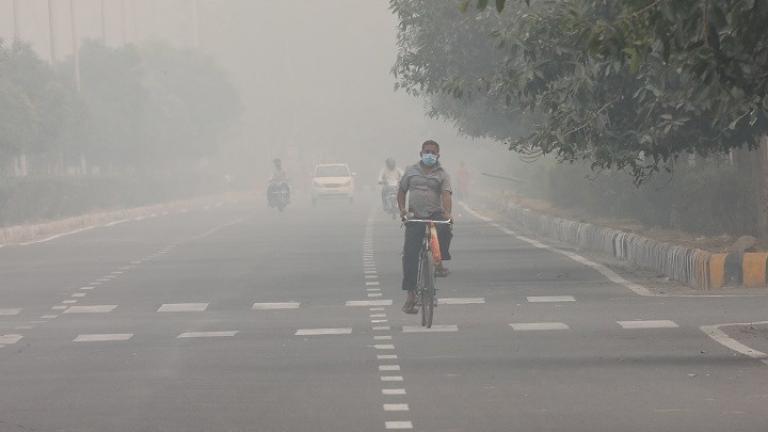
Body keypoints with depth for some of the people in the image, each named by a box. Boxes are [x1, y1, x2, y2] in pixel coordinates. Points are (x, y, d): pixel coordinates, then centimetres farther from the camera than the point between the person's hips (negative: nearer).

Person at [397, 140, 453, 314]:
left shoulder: (442, 174, 4)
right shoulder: (411, 171, 12)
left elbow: (446, 195, -10)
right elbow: (401, 191, 19)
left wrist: (447, 213, -28)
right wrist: (402, 209, 0)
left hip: (435, 215, -2)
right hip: (415, 218, 2)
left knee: (444, 230, -35)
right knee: (410, 254, -7)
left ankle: (438, 263, -12)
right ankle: (410, 293, 0)